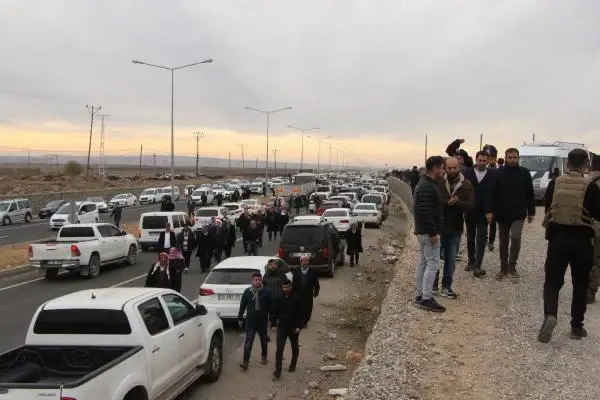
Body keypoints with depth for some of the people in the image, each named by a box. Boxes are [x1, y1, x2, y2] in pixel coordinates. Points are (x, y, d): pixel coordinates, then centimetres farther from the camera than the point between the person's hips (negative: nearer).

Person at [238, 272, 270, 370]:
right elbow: (242, 306, 3)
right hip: (250, 320, -1)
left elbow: (269, 306, 0)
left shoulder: (265, 292, -6)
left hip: (262, 320, 1)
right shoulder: (247, 292, -4)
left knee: (263, 339, 17)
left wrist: (270, 318, 1)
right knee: (248, 341, -7)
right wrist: (240, 318, 4)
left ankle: (264, 356, 38)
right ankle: (245, 361, -8)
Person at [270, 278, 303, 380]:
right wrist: (273, 324, -6)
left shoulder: (296, 298, -9)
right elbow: (274, 312, 3)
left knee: (295, 348, 17)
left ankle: (293, 365, 40)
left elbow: (300, 314, -7)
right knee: (279, 349, -8)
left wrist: (299, 326, -13)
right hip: (282, 327, 1)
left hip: (293, 328, 0)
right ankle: (277, 372, -8)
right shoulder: (278, 299, -3)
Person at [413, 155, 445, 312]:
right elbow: (426, 213, -26)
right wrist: (433, 233, -23)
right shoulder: (428, 188, -20)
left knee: (423, 262, 15)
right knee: (432, 264, -7)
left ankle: (420, 295, 22)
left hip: (422, 231, 11)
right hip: (429, 232, -11)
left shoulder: (424, 184, 14)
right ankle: (426, 299, -5)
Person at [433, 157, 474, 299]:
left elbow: (471, 205, -10)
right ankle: (433, 285, 23)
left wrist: (457, 202, -27)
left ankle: (446, 287, 24)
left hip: (455, 229, 2)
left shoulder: (466, 184, -2)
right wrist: (447, 203, -28)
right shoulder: (438, 182, -6)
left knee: (451, 260, 11)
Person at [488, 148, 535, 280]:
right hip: (502, 214, 1)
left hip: (519, 213, -1)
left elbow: (530, 194, 4)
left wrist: (531, 212, 3)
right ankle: (503, 268, 22)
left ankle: (512, 266, -1)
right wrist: (490, 211, -14)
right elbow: (493, 194, -5)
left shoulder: (524, 173, 0)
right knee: (503, 242, 9)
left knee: (516, 237, -17)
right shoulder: (499, 173, -2)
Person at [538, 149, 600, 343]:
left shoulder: (554, 184, -2)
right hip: (581, 239, -1)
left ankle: (550, 315, -18)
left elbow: (547, 207, 10)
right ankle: (576, 326, 17)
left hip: (557, 236, 1)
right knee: (580, 284, 12)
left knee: (552, 280, 7)